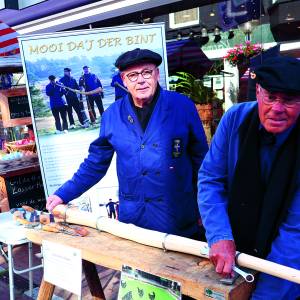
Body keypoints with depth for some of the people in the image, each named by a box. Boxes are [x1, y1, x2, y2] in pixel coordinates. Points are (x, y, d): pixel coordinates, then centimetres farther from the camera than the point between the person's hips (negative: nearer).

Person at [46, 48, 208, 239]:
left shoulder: (182, 106, -7)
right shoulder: (112, 115, -1)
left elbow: (200, 158, 0)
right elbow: (95, 163, 8)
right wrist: (64, 194, 4)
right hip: (131, 219, 2)